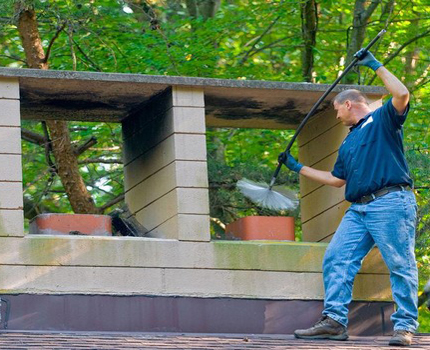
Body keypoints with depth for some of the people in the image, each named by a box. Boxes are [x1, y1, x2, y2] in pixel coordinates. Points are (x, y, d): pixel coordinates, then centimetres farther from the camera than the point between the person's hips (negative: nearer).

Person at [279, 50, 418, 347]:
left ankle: (405, 326, -8)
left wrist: (376, 65, -6)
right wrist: (298, 167, 38)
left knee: (401, 265, -8)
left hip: (391, 203, -8)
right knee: (336, 259, -1)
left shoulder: (383, 120, 5)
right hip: (358, 209, 9)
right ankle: (334, 320, -3)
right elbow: (337, 179, 34)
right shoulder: (349, 142, 28)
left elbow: (402, 95, -14)